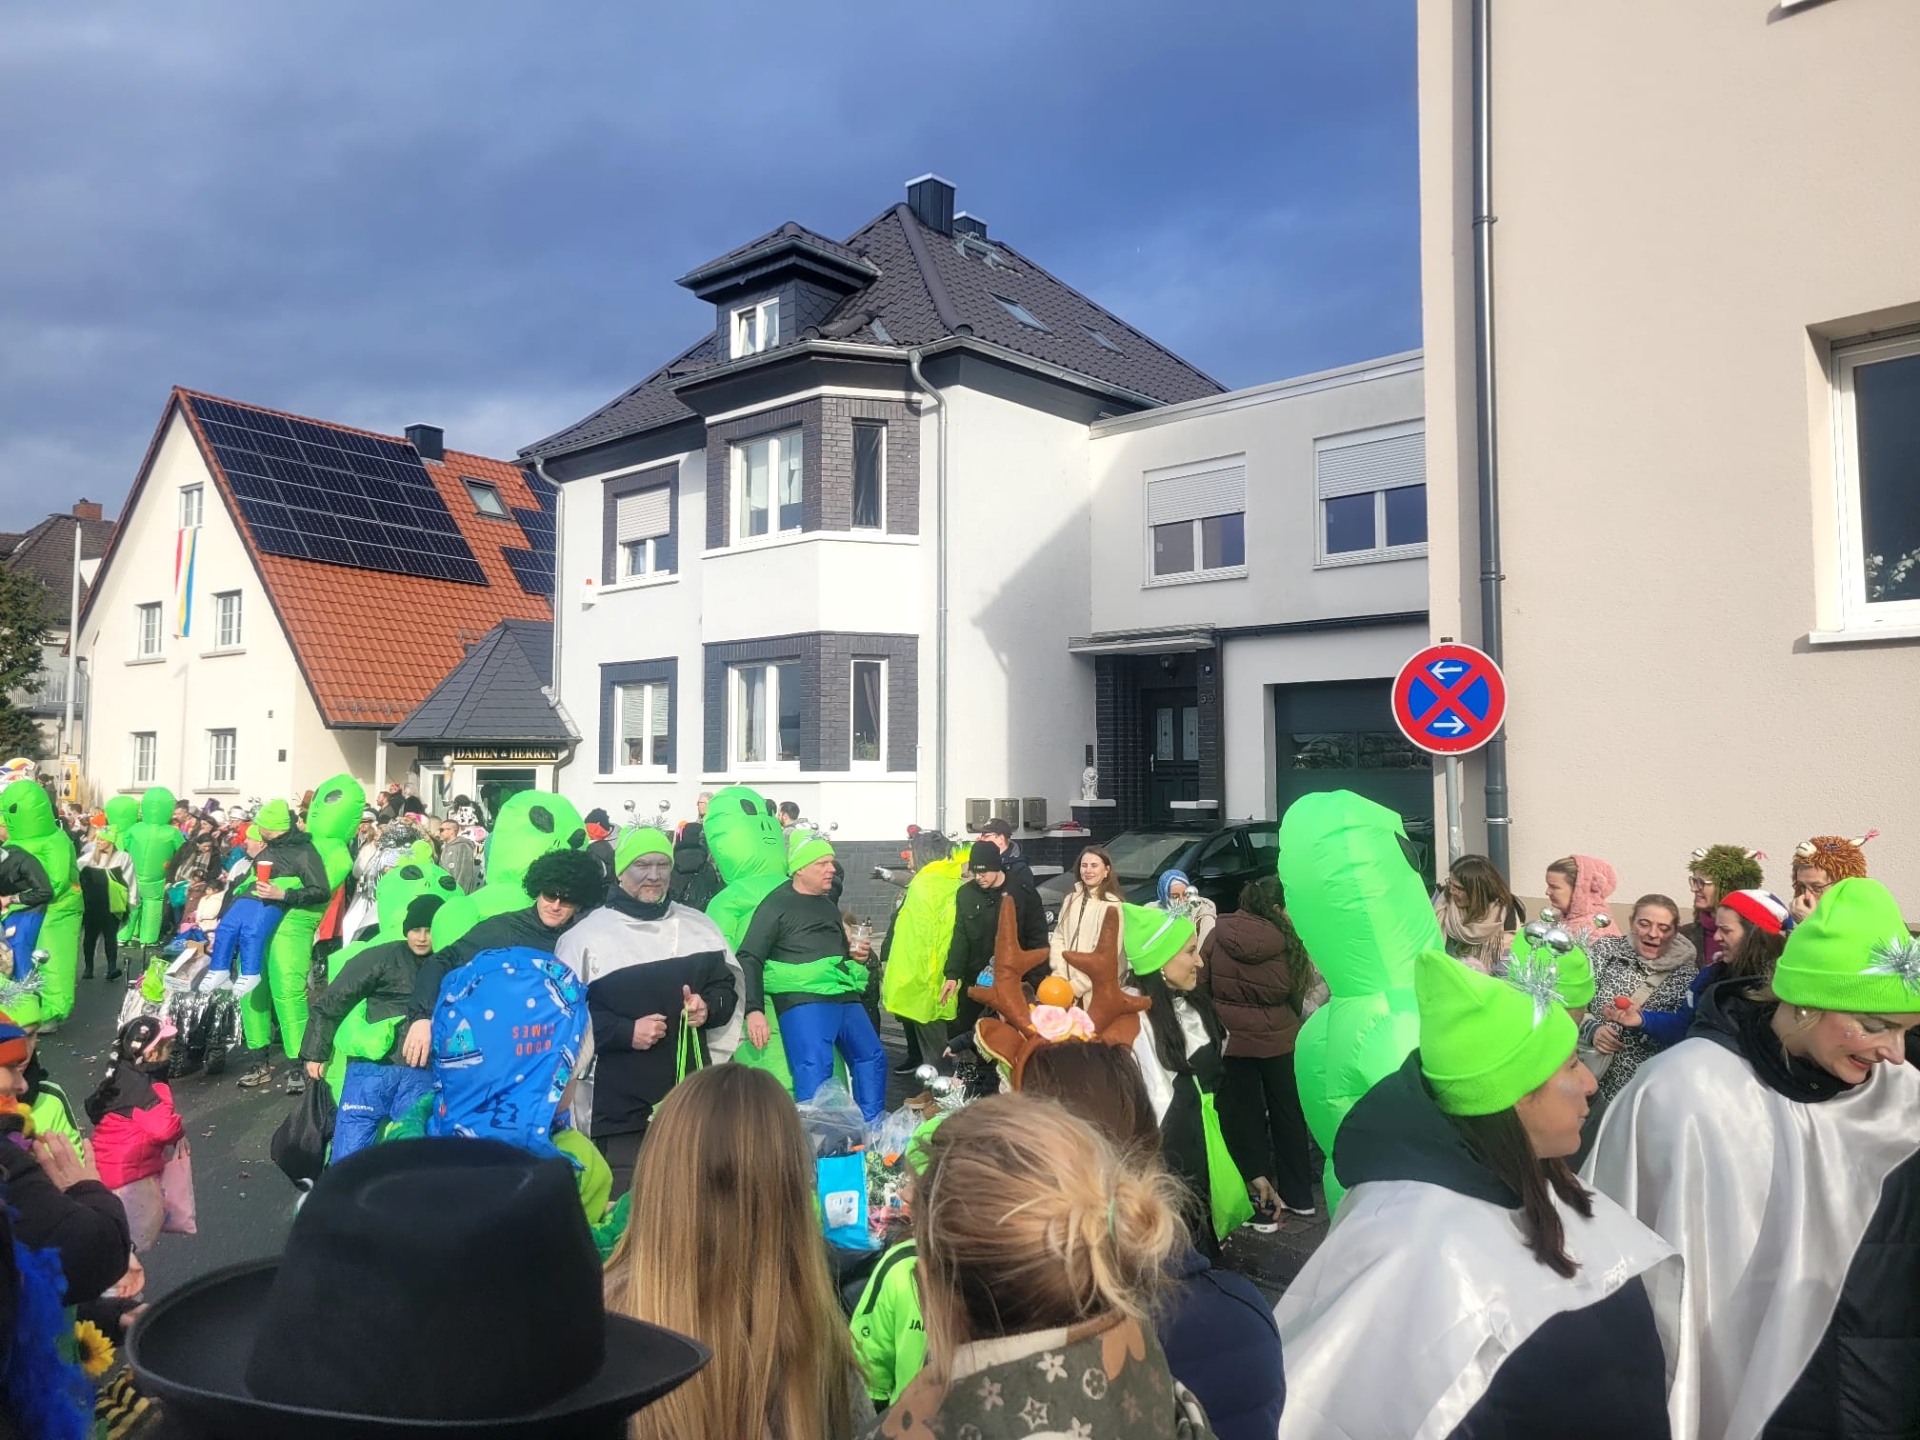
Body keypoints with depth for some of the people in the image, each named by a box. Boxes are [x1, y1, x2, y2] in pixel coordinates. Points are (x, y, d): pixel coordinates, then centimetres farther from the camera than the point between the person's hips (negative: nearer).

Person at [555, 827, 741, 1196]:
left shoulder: (700, 926, 9)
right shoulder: (587, 934, -3)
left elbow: (728, 986, 17)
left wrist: (709, 1007, -5)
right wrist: (625, 1032, -16)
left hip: (693, 1097, 4)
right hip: (620, 1105, -4)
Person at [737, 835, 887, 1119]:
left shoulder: (829, 905, 23)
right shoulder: (776, 906, -1)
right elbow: (749, 959, -8)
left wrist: (856, 955, 12)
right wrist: (754, 1010, -19)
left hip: (844, 997, 8)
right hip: (803, 1000, -8)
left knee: (873, 1058, 9)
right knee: (814, 1069, -19)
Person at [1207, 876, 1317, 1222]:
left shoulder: (1218, 935, -8)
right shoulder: (1287, 942, -11)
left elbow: (1200, 984, -1)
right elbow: (1297, 994, -1)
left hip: (1232, 1040, 0)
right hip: (1279, 1040, 0)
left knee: (1244, 1122, 9)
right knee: (1288, 1115, 18)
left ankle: (1259, 1207, 12)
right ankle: (1299, 1195, 32)